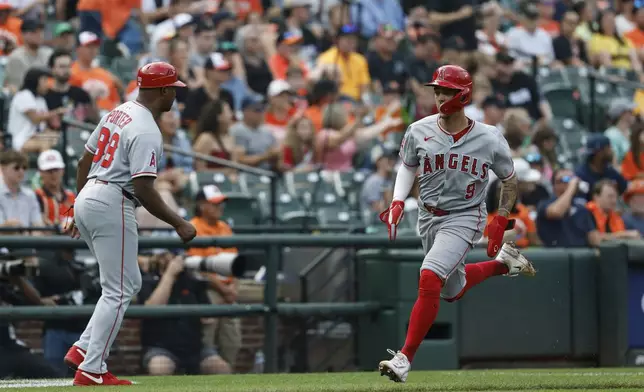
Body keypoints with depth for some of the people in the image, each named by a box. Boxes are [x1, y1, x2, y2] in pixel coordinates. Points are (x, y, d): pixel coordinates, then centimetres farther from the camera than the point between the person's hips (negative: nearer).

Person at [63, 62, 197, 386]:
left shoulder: (117, 113, 13)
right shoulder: (147, 131, -16)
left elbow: (84, 161, 19)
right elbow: (143, 188, -22)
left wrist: (79, 210, 27)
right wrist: (178, 224, -16)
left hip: (87, 199, 10)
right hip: (112, 205, -10)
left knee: (128, 283, 18)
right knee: (118, 290, -4)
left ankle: (83, 350, 11)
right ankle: (91, 370, -5)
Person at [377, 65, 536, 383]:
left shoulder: (490, 139, -10)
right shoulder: (419, 132, -5)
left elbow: (509, 180, 5)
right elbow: (407, 166, 13)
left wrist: (500, 221, -2)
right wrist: (398, 202, -2)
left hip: (463, 218, -5)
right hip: (428, 218, 5)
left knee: (429, 279, -24)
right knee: (454, 291, 18)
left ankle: (405, 358, -22)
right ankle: (503, 262, 45)